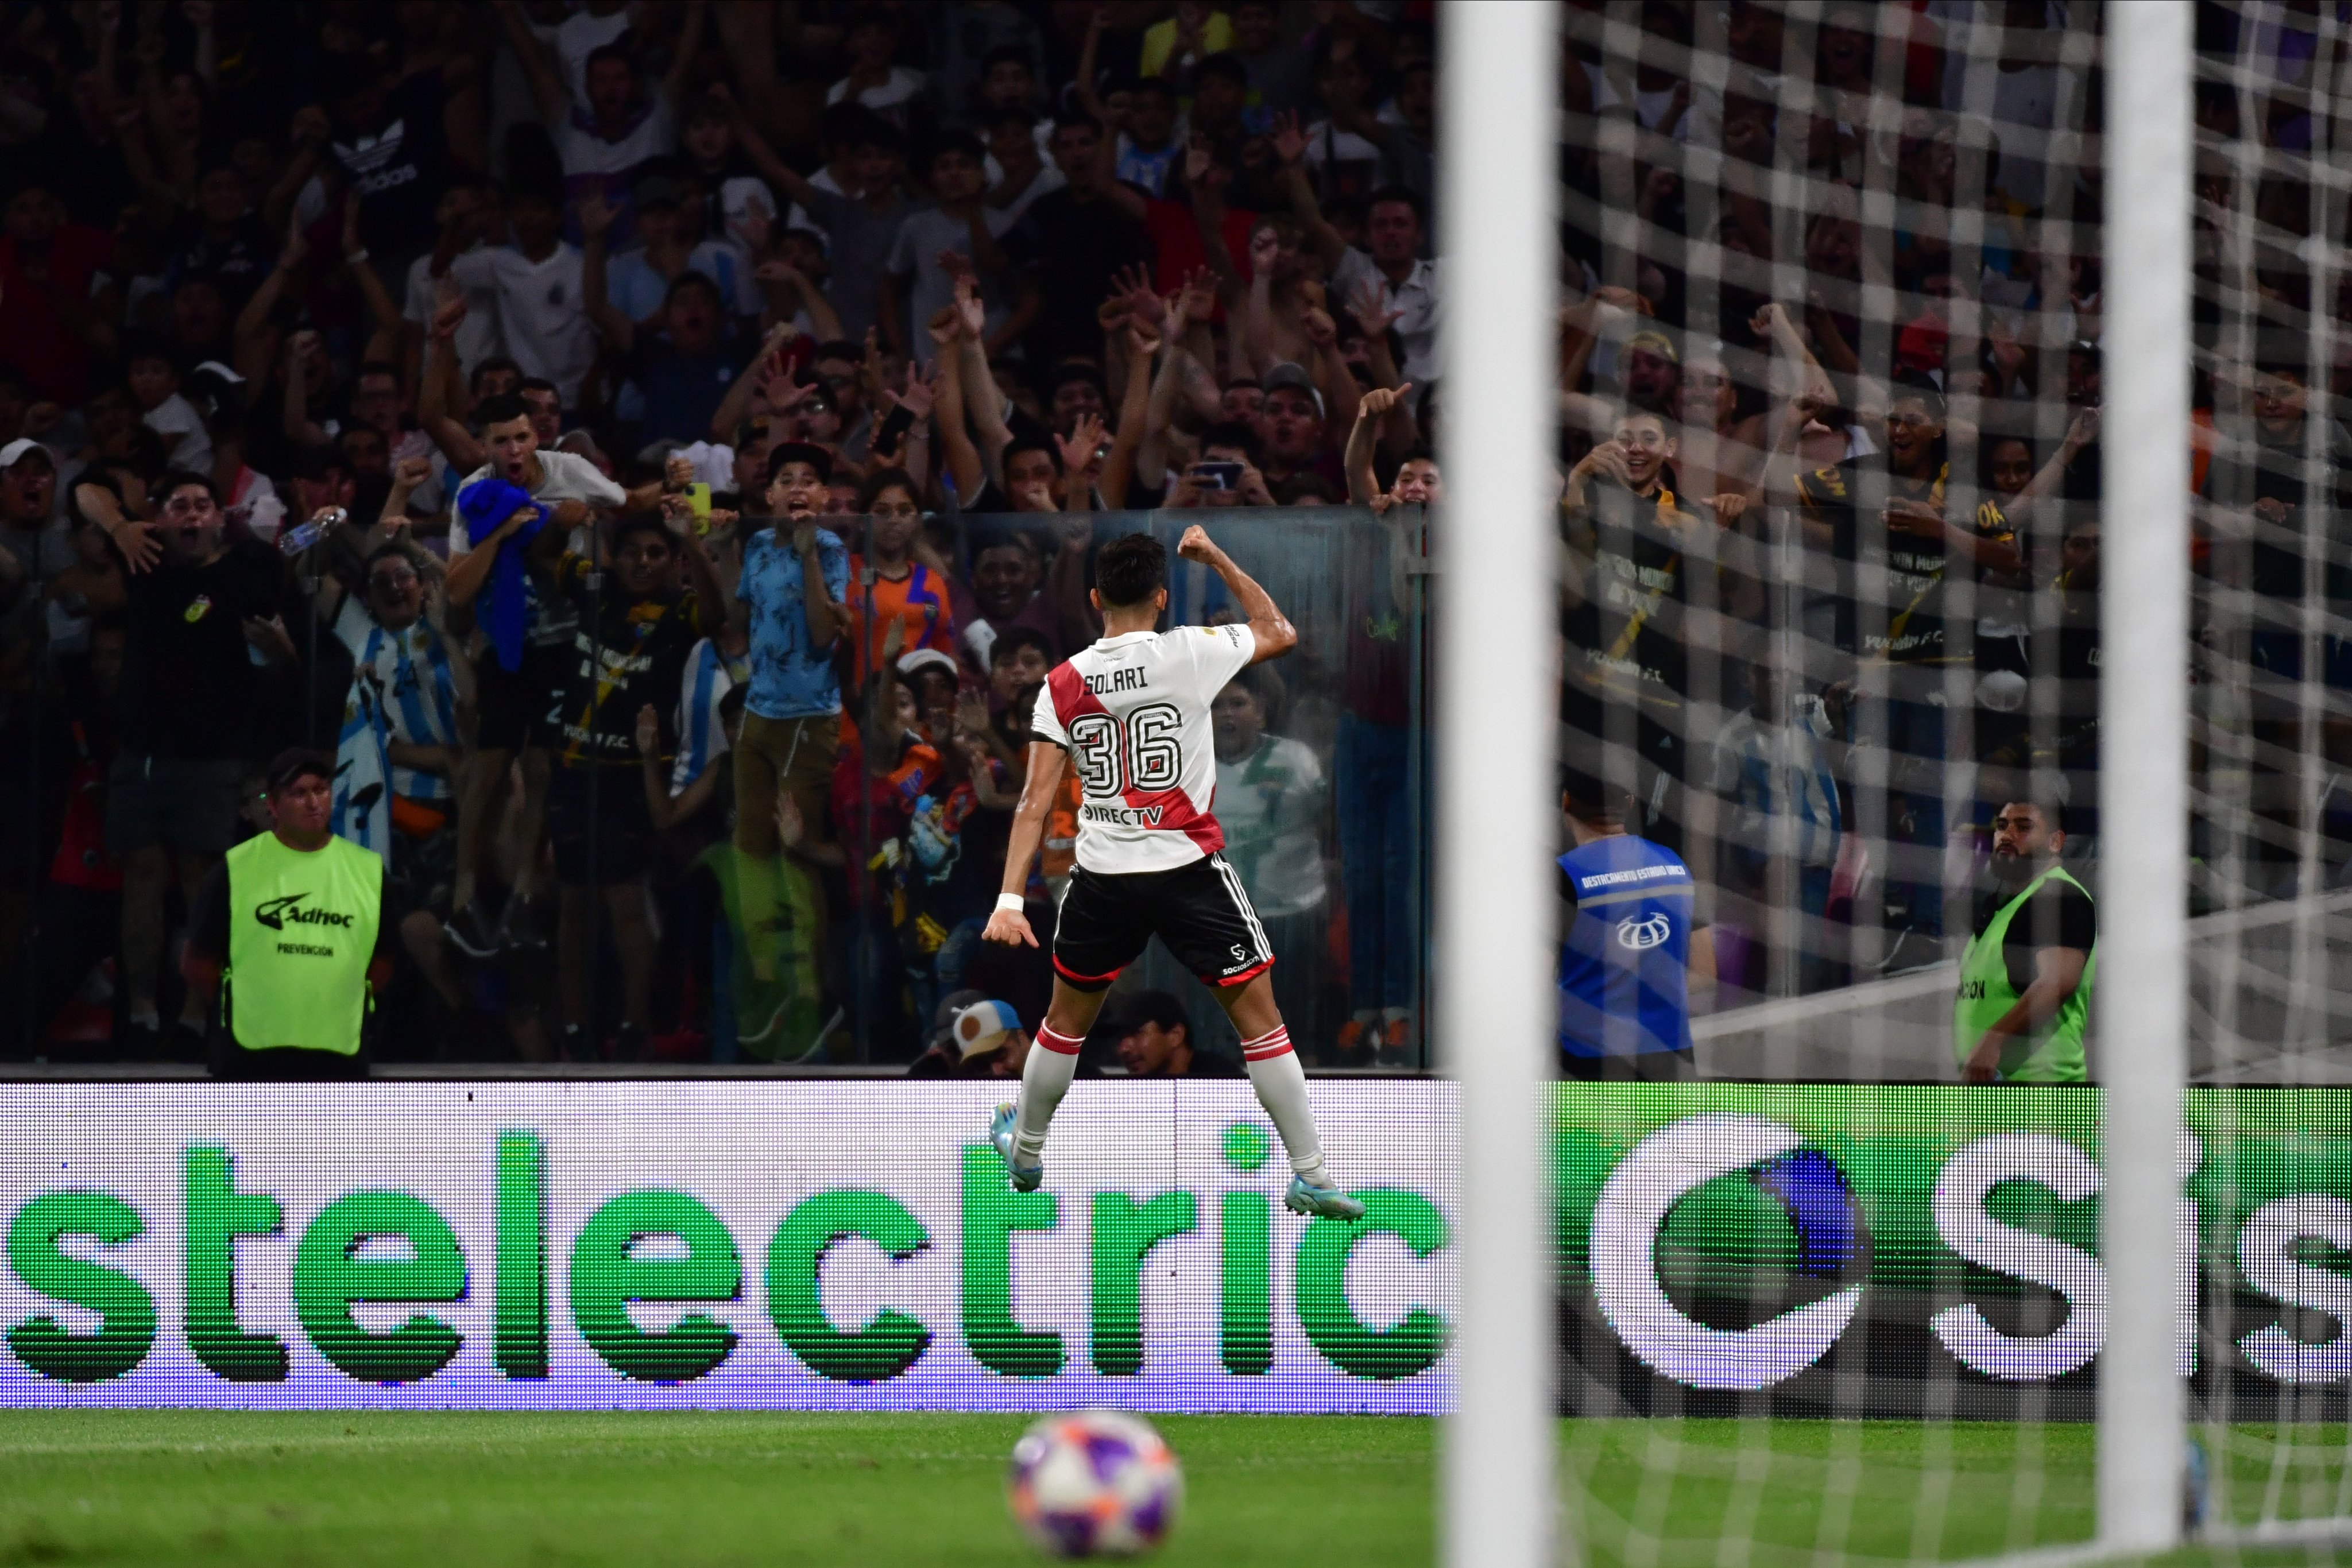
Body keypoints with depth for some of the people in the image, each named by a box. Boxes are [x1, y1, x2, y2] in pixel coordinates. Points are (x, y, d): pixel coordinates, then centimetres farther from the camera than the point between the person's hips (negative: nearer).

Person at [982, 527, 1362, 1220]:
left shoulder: (1064, 685, -1)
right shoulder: (1189, 653, -10)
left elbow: (1036, 799, -5)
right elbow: (1280, 632, 7)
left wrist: (1011, 898, -7)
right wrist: (1215, 558, 14)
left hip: (1103, 875, 3)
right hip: (1189, 869, -3)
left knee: (1067, 1019, 22)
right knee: (1259, 1016, 3)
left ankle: (1025, 1153, 38)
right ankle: (1311, 1176, 0)